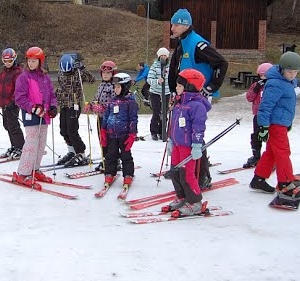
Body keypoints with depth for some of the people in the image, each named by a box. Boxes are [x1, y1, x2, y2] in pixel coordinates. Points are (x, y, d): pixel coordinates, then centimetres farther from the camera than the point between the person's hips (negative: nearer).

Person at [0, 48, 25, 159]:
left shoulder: (18, 72, -11)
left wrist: (12, 102, -25)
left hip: (12, 104, -9)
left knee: (13, 126, -9)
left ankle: (20, 149, -2)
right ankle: (14, 147, 25)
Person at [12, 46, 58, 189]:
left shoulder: (45, 77, 10)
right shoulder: (23, 77, -7)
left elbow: (51, 94, 16)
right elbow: (20, 98, -11)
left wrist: (53, 107, -2)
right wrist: (34, 108, -20)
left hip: (44, 115, 7)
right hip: (30, 115, -7)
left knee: (41, 144, 12)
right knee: (32, 144, -10)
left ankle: (34, 170, 26)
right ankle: (22, 174, -3)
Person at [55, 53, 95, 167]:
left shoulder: (78, 74, -10)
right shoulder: (61, 74, 9)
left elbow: (92, 79, -25)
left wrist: (81, 68, -30)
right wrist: (56, 94, 14)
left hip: (74, 106, -7)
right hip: (63, 106, 7)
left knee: (72, 131, -10)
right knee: (64, 130, 11)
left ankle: (81, 155, -2)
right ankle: (71, 152, 27)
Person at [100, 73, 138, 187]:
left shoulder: (130, 102, -7)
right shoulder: (112, 101, 11)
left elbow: (133, 119, -9)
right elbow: (106, 116, 16)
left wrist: (132, 135, -12)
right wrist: (103, 132, 12)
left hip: (124, 134, -5)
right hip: (111, 135, 5)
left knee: (126, 156, 4)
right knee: (111, 155, 11)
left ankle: (128, 175, 13)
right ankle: (109, 174, 21)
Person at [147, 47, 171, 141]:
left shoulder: (170, 66, 4)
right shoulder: (154, 66, -7)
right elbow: (149, 79, -15)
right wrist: (157, 81, -34)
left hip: (166, 93, 3)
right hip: (155, 93, -3)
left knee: (164, 114, 6)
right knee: (156, 114, -5)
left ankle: (161, 132, 19)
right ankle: (154, 132, 11)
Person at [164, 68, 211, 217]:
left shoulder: (197, 105, -17)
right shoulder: (179, 103, 14)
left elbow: (199, 126, -20)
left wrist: (197, 146, -23)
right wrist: (170, 140, 25)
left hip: (188, 145, -10)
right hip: (177, 144, 10)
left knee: (186, 174, -7)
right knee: (175, 173, 14)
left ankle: (195, 203, 6)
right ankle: (182, 198, 30)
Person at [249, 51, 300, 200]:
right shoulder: (276, 84, -20)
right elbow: (266, 105, -22)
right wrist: (263, 126, -23)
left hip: (281, 123, 10)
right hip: (275, 124, -10)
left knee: (271, 152, 15)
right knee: (283, 153, -7)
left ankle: (259, 179, 23)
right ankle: (286, 186, -2)